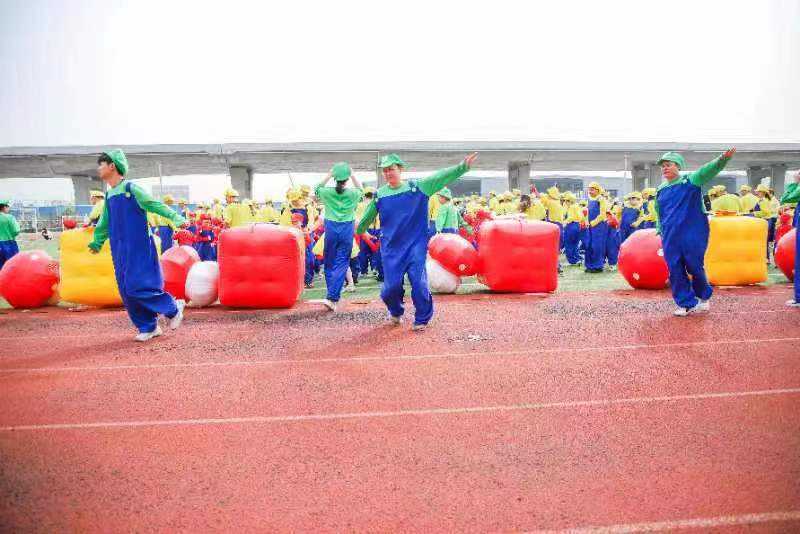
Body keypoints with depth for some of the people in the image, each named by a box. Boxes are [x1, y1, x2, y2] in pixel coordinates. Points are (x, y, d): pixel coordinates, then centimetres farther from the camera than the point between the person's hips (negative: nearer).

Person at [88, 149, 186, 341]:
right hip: (120, 252, 7)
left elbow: (155, 204, -10)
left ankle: (173, 308, 7)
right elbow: (104, 224, 26)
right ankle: (148, 327, 14)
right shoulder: (109, 195, 15)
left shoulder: (131, 189, -6)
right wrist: (96, 242, 31)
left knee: (137, 286, -13)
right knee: (127, 291, 4)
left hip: (139, 248, -7)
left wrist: (174, 217, -21)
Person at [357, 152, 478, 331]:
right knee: (392, 285, 1)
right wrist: (359, 231, 30)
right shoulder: (379, 195, 3)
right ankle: (396, 312, 33)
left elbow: (441, 177, -8)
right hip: (391, 249, 2)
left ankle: (422, 319, 16)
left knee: (419, 284, -5)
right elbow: (367, 218, 19)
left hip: (415, 246, -1)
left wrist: (462, 166, -17)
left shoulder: (417, 187, -1)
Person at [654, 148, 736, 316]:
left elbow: (708, 170, -21)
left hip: (693, 234, -4)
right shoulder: (660, 190, 12)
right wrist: (660, 230, 17)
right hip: (670, 237, 5)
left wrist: (722, 159, -39)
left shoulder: (690, 180, -3)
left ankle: (704, 296, 29)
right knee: (675, 271, 0)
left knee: (694, 268, 1)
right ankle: (687, 304, 12)